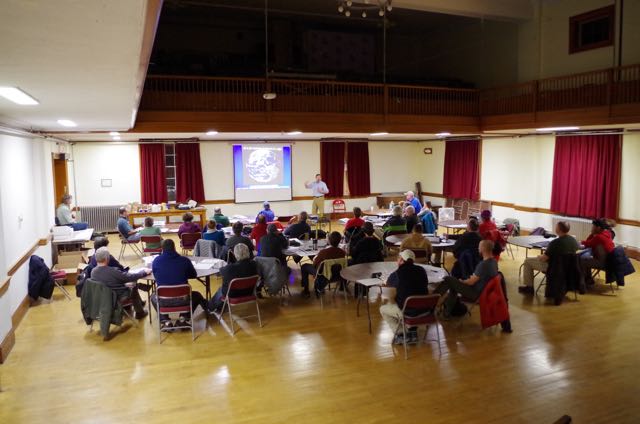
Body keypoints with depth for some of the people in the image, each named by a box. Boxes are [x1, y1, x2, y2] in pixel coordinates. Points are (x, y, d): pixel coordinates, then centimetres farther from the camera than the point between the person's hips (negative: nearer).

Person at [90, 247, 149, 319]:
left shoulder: (93, 272, -11)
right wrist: (144, 272, -5)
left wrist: (124, 284, 11)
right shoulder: (112, 271, -32)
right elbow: (131, 277, -21)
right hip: (118, 299, -6)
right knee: (133, 287, 19)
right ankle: (139, 312, 31)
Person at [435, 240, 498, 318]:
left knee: (448, 280, -8)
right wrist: (473, 277, 8)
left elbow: (471, 282, -21)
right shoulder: (494, 261, 0)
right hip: (483, 290, 10)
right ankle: (448, 311, 27)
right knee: (453, 284, 23)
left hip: (476, 293, -10)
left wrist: (461, 281, -2)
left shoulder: (483, 264, -29)